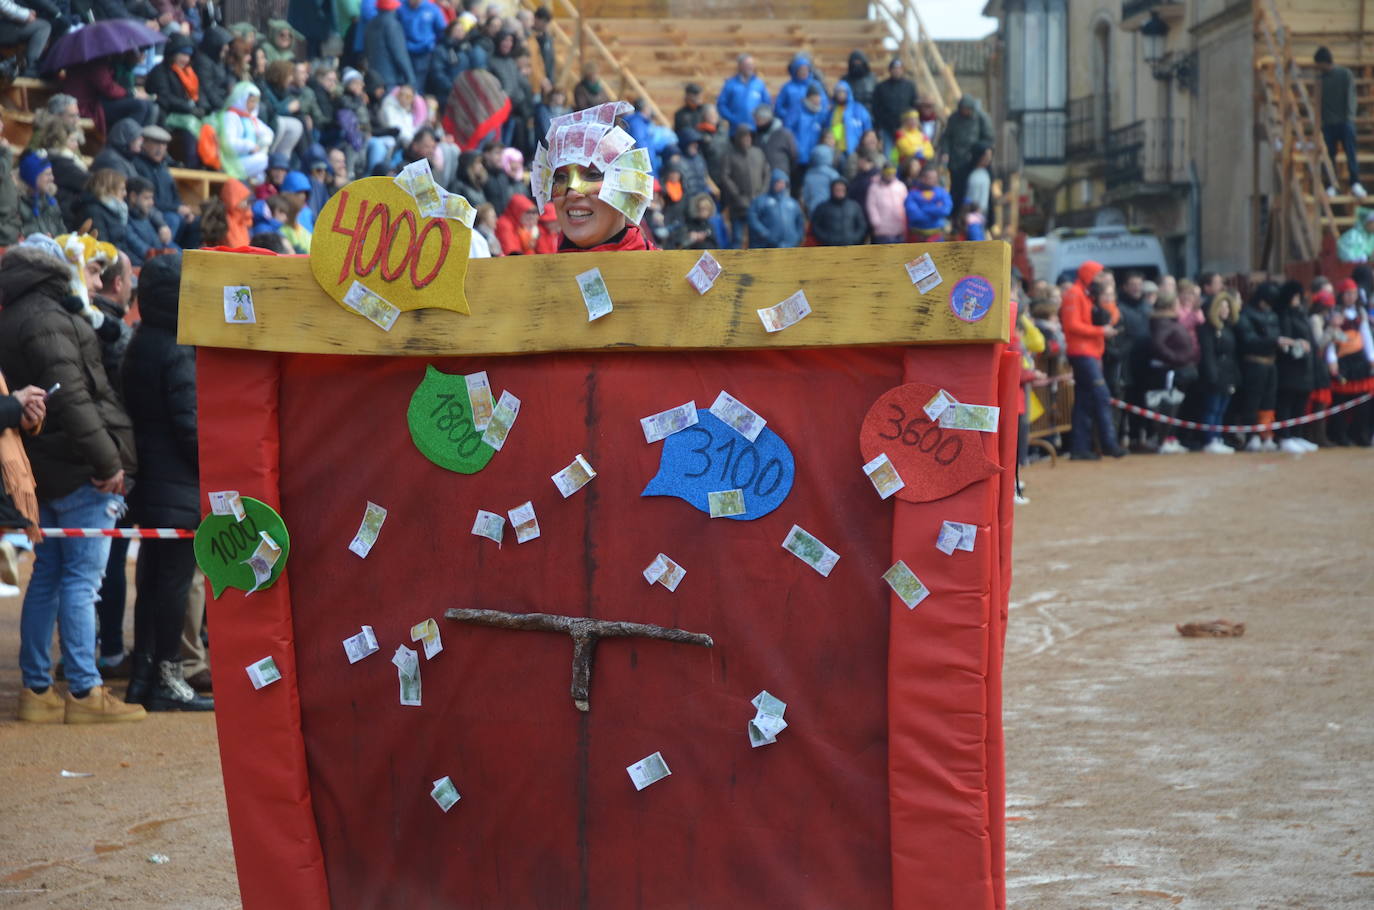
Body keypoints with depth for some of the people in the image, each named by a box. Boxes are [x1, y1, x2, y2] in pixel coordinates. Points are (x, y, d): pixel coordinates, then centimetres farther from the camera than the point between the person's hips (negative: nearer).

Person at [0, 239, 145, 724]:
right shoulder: (48, 320, -15)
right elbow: (71, 398, -22)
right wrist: (107, 460, -19)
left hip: (47, 471, 9)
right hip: (80, 471, -9)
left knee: (47, 576, 14)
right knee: (82, 579, -6)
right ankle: (84, 692, -4)